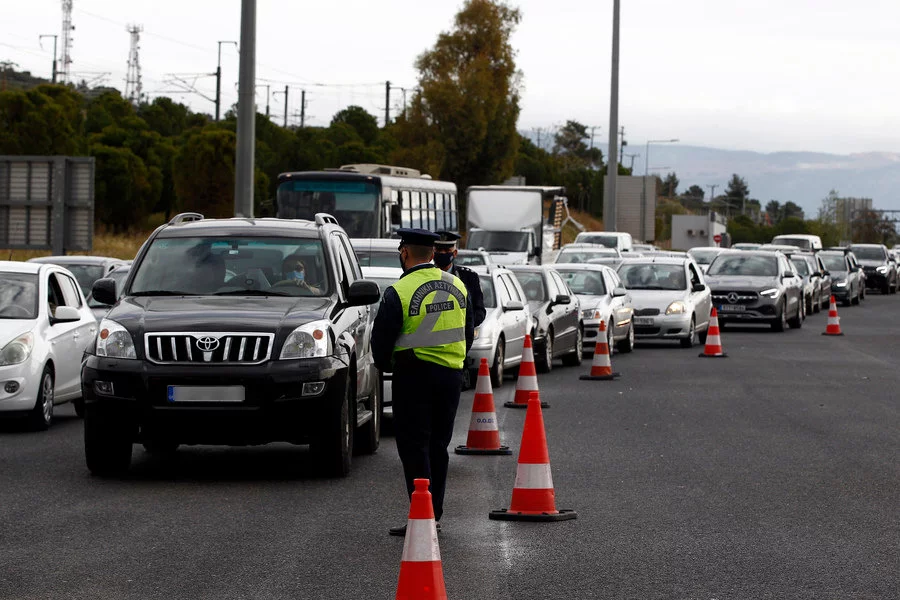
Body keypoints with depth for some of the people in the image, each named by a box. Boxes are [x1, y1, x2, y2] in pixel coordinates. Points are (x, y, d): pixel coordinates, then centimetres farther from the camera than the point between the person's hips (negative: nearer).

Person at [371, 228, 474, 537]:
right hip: (452, 373, 6)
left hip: (414, 374, -6)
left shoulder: (399, 292, -13)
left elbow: (381, 339, -8)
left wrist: (386, 366, 11)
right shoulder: (457, 286, 6)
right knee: (437, 446, 13)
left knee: (414, 446, -2)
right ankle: (434, 513, 16)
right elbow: (468, 332, 14)